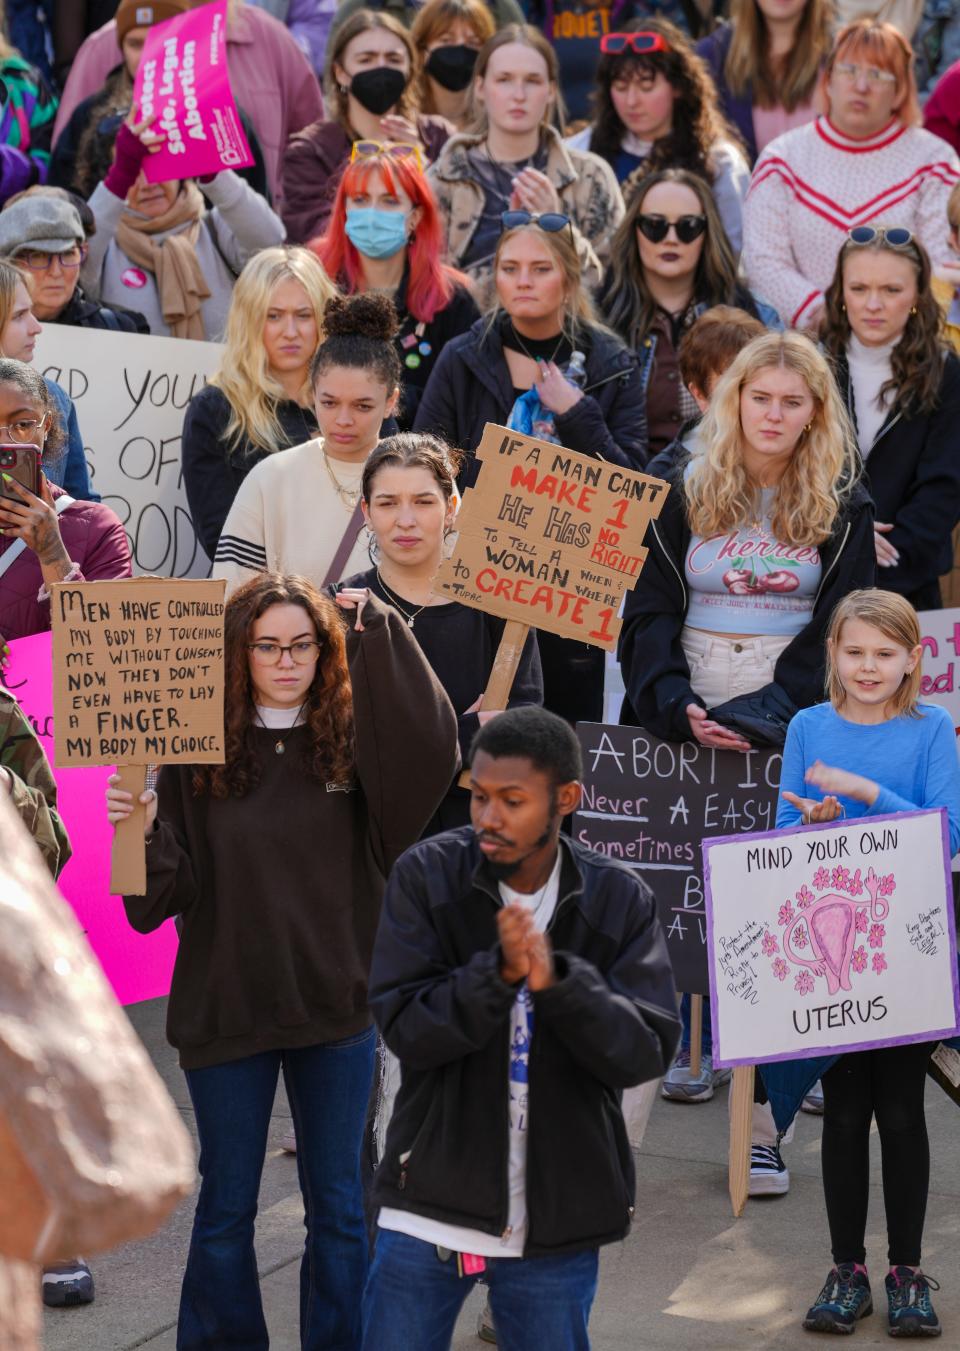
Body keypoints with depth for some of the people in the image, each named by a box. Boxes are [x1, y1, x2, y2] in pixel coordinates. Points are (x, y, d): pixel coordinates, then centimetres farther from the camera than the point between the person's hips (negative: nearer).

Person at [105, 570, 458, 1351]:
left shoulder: (352, 738, -3)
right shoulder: (197, 750, -6)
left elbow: (433, 752, -24)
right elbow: (164, 894, -6)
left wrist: (380, 633, -22)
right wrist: (139, 831, -27)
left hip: (337, 1006, 1)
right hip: (227, 1006, -1)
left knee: (339, 1205, 13)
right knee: (226, 1206, 12)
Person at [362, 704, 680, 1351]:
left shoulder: (621, 900, -3)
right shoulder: (426, 875, -5)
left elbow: (646, 1050, -10)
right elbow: (406, 1027, -10)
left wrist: (556, 980, -26)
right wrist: (499, 972, -27)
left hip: (559, 1218, 1)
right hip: (432, 1200, 0)